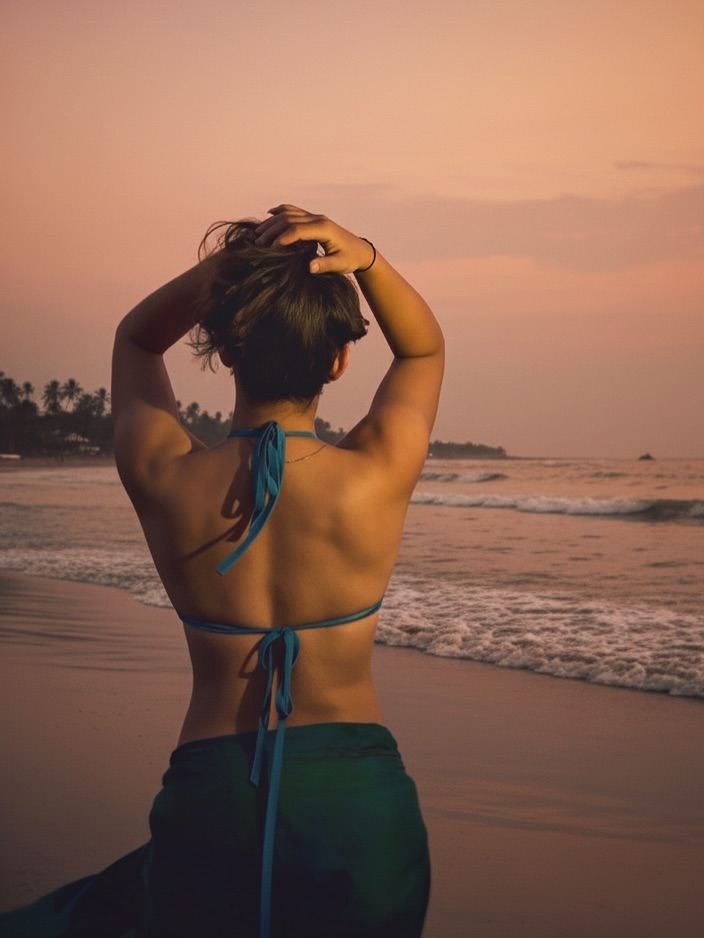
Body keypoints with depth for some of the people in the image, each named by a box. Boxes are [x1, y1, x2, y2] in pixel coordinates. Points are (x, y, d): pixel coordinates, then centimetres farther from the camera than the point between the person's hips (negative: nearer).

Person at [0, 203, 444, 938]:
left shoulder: (162, 480, -12)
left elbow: (135, 338, 11)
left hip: (211, 800, -1)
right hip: (362, 799, 1)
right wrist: (365, 260, -11)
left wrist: (231, 266, -7)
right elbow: (424, 349, 8)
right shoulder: (376, 481, -14)